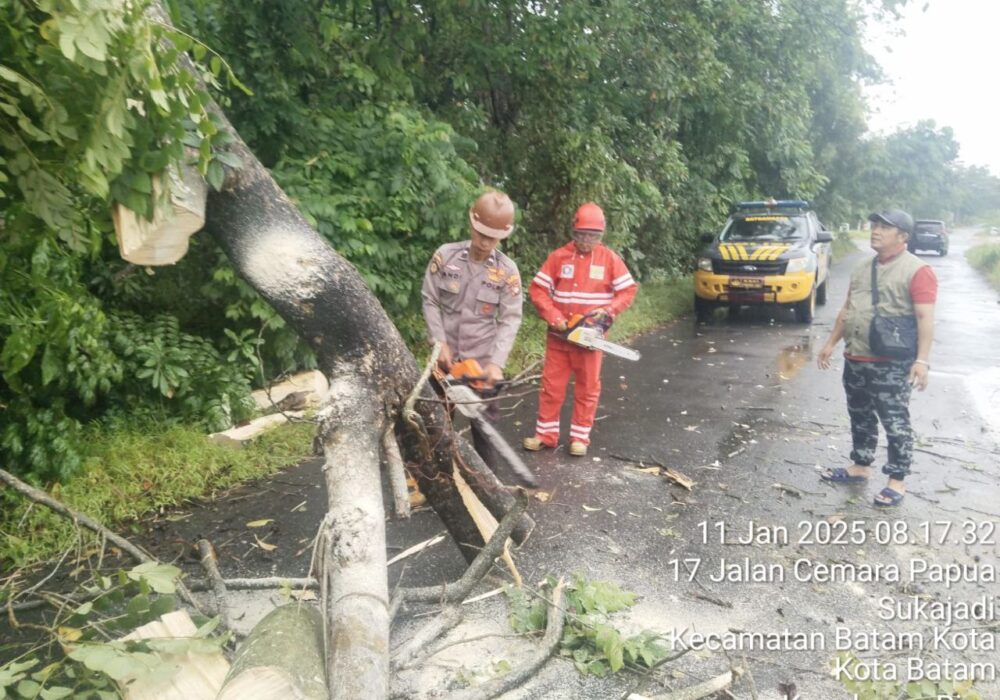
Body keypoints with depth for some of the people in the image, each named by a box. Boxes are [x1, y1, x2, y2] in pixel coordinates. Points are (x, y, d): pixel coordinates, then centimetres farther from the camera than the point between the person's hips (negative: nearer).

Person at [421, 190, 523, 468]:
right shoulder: (445, 256, -7)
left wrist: (496, 362, -22)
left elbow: (510, 320, -11)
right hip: (447, 355, 2)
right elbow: (430, 301, -3)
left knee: (485, 419, 7)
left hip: (482, 359, -1)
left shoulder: (507, 271, -9)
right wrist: (440, 343, -12)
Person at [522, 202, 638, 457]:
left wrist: (608, 311, -15)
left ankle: (580, 436, 20)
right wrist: (553, 318, -14)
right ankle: (546, 434, 18)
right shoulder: (559, 256, -2)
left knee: (587, 387, 8)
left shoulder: (609, 258, -2)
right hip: (559, 335, 1)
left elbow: (629, 289, 0)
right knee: (551, 384, 7)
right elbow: (537, 289, -3)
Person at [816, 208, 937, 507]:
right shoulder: (862, 269, 14)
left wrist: (922, 360, -21)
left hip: (891, 365, -7)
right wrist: (831, 343, 18)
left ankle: (897, 480, 11)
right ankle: (860, 466, 30)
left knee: (895, 424, 1)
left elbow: (925, 318, -15)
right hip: (854, 361, 7)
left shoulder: (917, 270, -9)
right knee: (860, 418, 17)